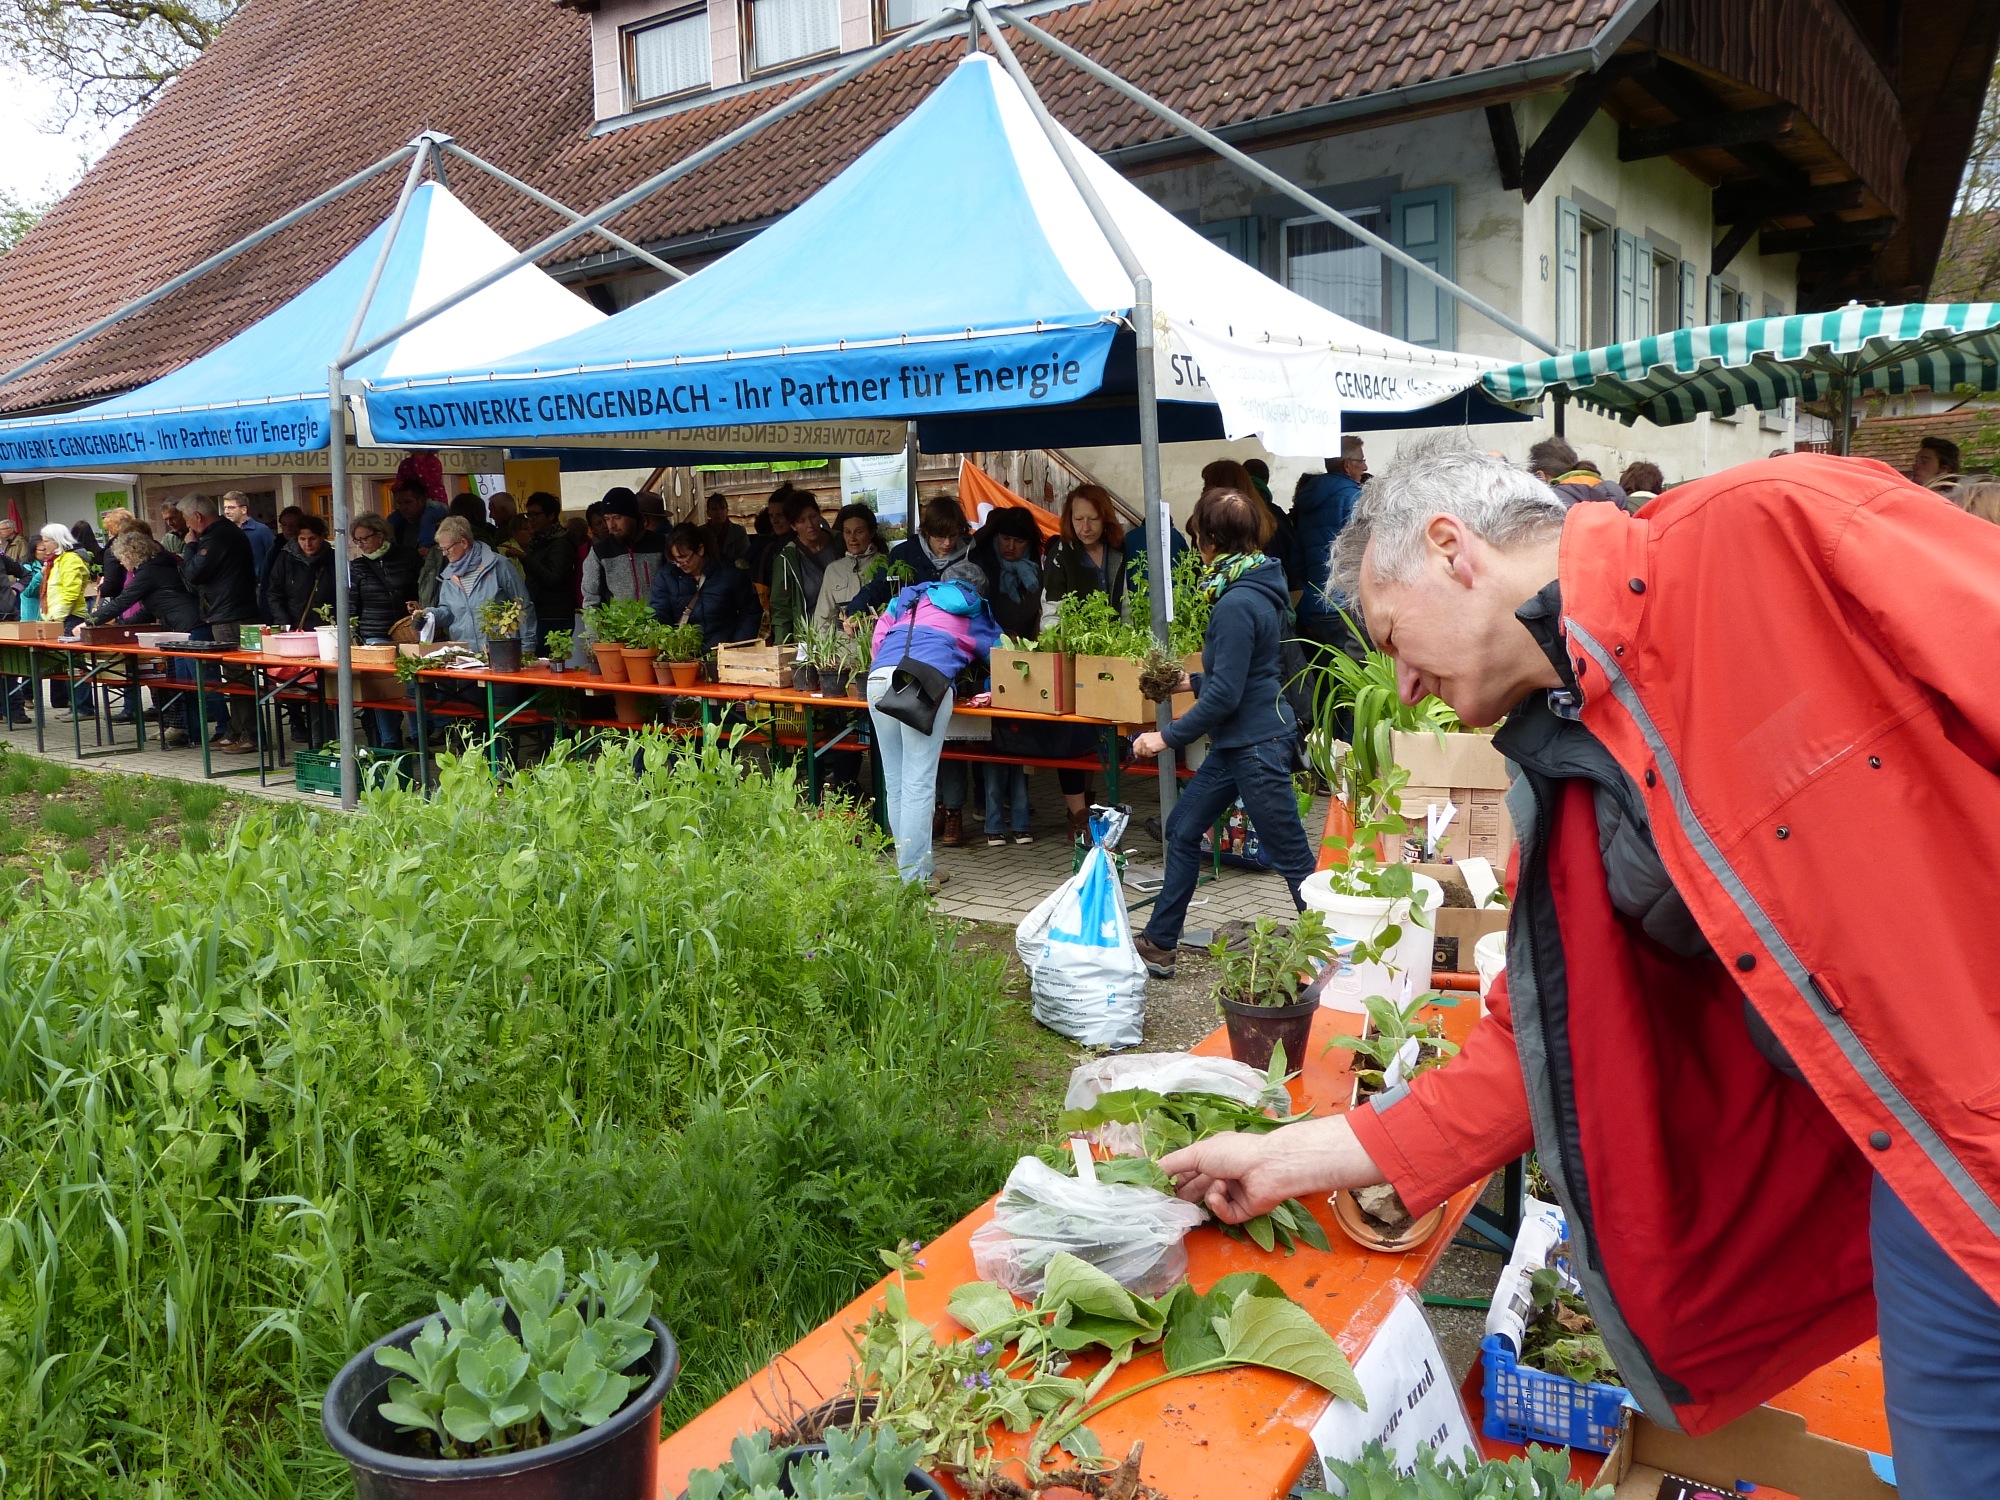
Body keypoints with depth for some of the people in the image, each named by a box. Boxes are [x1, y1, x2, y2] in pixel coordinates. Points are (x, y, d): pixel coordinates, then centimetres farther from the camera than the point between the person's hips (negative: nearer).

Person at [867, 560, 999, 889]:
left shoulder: (912, 597, 33)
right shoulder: (975, 612, 27)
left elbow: (879, 637, 27)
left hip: (879, 677, 4)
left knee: (895, 783, 10)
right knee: (919, 784, -5)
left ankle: (907, 865, 12)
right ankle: (914, 875, -9)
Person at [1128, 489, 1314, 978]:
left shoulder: (1237, 604, -22)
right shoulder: (1256, 587, 9)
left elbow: (1225, 695, -22)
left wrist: (1168, 736, -14)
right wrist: (1195, 681, 27)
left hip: (1257, 745, -11)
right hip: (1238, 742, 11)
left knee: (1293, 856, -1)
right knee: (1183, 829, 14)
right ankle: (1159, 945, 23)